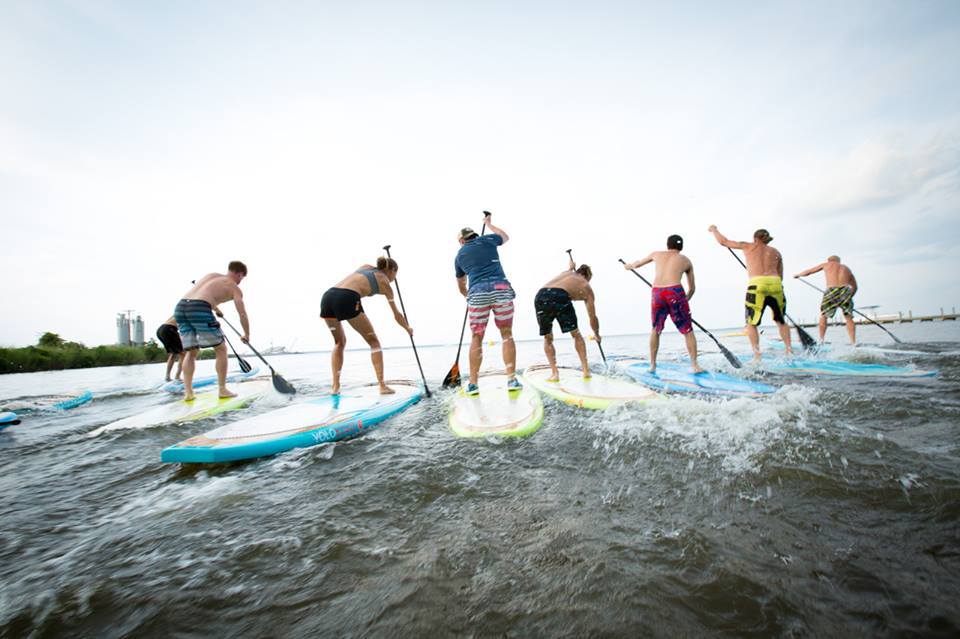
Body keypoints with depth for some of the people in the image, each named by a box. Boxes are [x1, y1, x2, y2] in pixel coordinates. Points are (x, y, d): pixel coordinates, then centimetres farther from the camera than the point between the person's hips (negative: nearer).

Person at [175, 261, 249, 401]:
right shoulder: (235, 288, 11)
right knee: (221, 349, 8)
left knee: (191, 352, 16)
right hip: (199, 310, -7)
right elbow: (242, 314, 5)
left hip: (180, 307, 7)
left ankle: (188, 392, 7)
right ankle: (222, 390, 9)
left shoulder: (212, 275, 29)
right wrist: (247, 335, 19)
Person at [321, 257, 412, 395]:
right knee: (373, 341, 11)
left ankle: (335, 386, 16)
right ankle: (382, 385, 7)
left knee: (339, 342, 25)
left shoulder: (366, 266, 30)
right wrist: (408, 328, 42)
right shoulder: (385, 283, 18)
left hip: (327, 296, 6)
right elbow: (397, 315, 25)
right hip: (347, 299, -6)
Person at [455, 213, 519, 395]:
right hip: (502, 288, 0)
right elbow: (505, 237, 43)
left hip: (477, 292, 0)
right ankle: (512, 379, 5)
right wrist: (489, 224, 57)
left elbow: (461, 286, 33)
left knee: (476, 338, 8)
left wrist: (469, 296, 53)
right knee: (507, 334, 8)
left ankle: (473, 383, 9)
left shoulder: (460, 255, 22)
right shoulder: (488, 240, 18)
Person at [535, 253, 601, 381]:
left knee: (548, 338, 22)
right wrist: (597, 335, 43)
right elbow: (593, 317, 27)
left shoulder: (566, 273, 34)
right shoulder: (586, 287, 25)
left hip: (541, 296, 4)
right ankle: (586, 370, 19)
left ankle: (555, 373, 14)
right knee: (576, 335, 20)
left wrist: (570, 267, 83)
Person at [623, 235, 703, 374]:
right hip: (675, 292, -2)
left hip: (657, 293, 2)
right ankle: (695, 365, 7)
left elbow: (638, 264, 38)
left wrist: (629, 266, 59)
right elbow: (692, 288, 24)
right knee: (688, 331, 10)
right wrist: (685, 300, 41)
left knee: (656, 330, 19)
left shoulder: (656, 254, 21)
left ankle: (652, 365, 22)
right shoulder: (686, 261, 19)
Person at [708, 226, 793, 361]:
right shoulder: (776, 252, 23)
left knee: (751, 323, 4)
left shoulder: (748, 246, 14)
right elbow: (780, 276, 23)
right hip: (775, 284, 4)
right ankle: (789, 351, 18)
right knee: (781, 321, 21)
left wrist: (714, 229, 35)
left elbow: (723, 241, 20)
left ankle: (757, 356, -4)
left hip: (757, 285, -4)